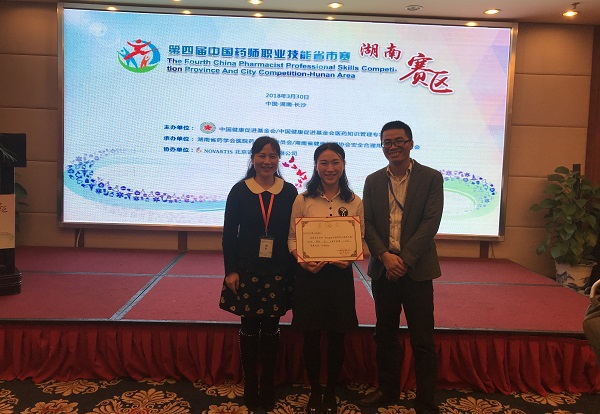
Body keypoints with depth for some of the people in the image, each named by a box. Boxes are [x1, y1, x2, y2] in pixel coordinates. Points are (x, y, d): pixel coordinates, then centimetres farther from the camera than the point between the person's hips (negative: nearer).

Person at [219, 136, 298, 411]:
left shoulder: (289, 192, 0)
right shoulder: (239, 190, -2)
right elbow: (229, 234, -1)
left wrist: (295, 270, -2)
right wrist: (230, 271, -6)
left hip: (278, 272, 1)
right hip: (247, 271, -1)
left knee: (271, 328, 10)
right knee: (249, 328, 8)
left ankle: (268, 388, 25)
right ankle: (250, 387, 24)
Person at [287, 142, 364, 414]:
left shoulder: (354, 202, 2)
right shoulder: (303, 200, -1)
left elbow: (360, 240, 6)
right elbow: (292, 238, 1)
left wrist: (349, 258, -14)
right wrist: (303, 260, -17)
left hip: (340, 274, 1)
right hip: (309, 274, -1)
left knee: (336, 338, 10)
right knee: (311, 337, 9)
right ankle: (314, 392, 29)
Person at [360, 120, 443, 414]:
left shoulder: (431, 178, -1)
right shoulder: (373, 181, 9)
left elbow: (431, 222, -9)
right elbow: (367, 224, 3)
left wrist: (404, 259, -16)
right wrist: (385, 256, -13)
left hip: (417, 269, -3)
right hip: (382, 268, 4)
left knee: (422, 340, 2)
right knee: (385, 335, 14)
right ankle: (387, 390, 31)